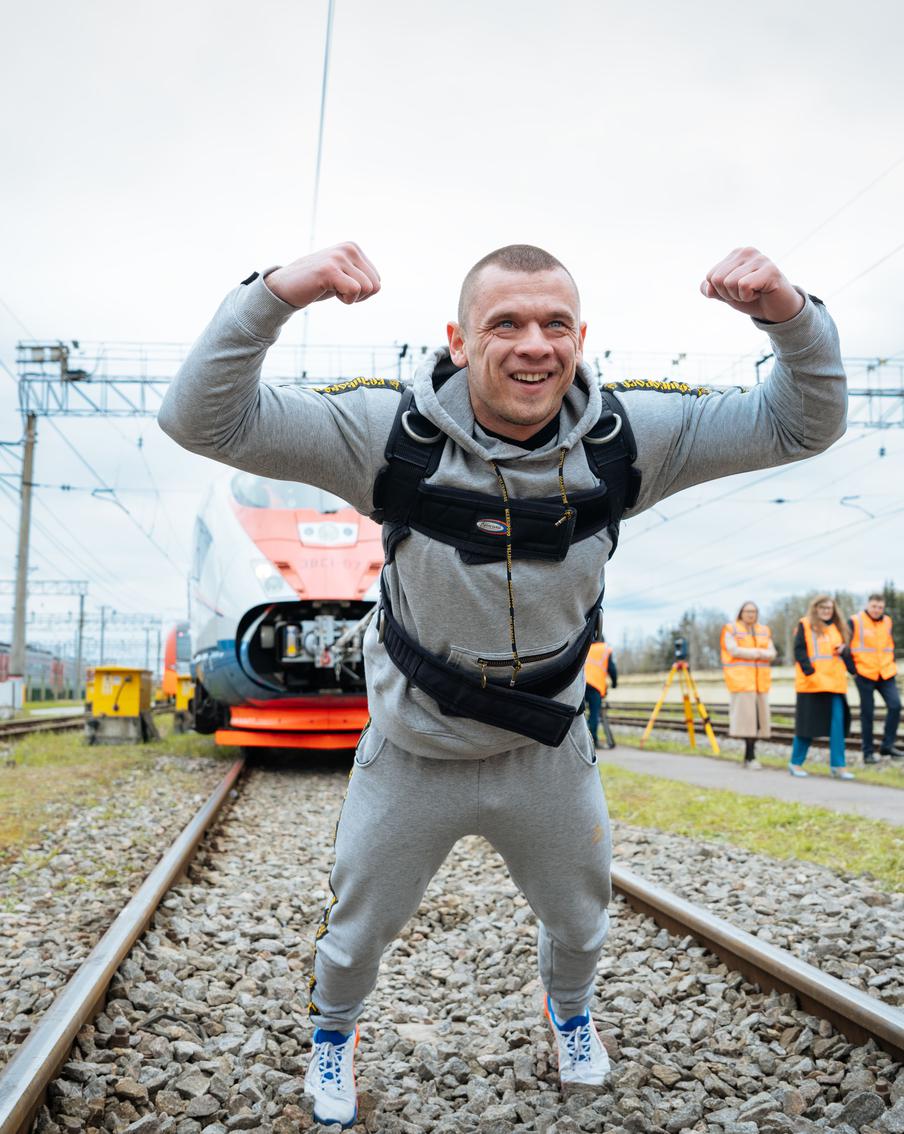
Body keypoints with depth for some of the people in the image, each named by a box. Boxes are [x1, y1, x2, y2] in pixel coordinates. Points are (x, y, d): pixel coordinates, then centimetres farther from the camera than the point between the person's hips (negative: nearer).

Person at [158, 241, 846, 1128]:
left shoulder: (626, 436, -18)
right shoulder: (392, 433, -26)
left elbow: (802, 425, -12)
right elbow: (201, 421, -30)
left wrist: (791, 316, -32)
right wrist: (275, 293, -46)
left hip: (549, 749, 3)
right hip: (414, 751, -2)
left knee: (579, 920, 28)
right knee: (358, 925, 22)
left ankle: (567, 1010, 66)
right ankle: (333, 1029, 58)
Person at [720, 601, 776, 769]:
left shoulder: (764, 631, 18)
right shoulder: (731, 629, 3)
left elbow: (771, 653, 7)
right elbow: (733, 650, -10)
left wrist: (752, 652, -10)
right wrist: (758, 652, -4)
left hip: (760, 680, 5)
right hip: (740, 679, -5)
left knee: (758, 717, 2)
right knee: (746, 716, -10)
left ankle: (749, 756, 10)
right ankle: (750, 756, -7)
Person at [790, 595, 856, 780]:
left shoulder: (837, 627, 17)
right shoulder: (805, 625, -1)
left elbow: (843, 651, 23)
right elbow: (799, 650, -9)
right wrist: (810, 671, -18)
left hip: (834, 683, 5)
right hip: (812, 683, -5)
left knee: (838, 723, -5)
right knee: (807, 723, 1)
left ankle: (838, 765, -1)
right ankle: (796, 763, 15)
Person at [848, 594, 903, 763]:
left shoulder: (887, 622, 10)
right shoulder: (855, 622, -5)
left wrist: (890, 663, 7)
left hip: (886, 673, 4)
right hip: (864, 674, -4)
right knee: (867, 713, 1)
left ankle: (887, 745, 5)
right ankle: (868, 753, 10)